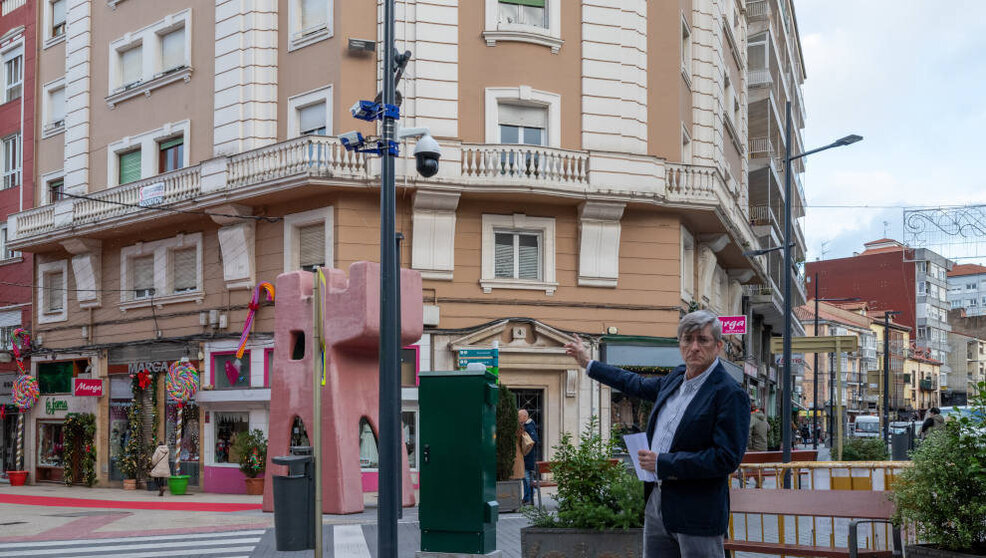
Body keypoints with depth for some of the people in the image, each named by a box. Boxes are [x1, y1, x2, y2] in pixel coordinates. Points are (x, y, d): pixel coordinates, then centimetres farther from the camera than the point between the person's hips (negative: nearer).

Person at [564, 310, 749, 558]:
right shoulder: (676, 378, 11)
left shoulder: (730, 394, -14)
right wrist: (588, 364, 39)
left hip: (697, 513, -8)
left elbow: (726, 458, -21)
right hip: (657, 501, 8)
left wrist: (663, 464, -18)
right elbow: (639, 385, 31)